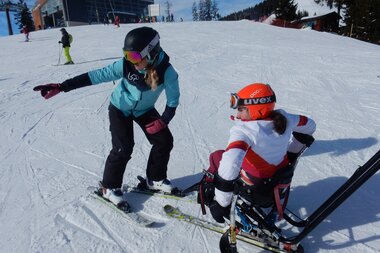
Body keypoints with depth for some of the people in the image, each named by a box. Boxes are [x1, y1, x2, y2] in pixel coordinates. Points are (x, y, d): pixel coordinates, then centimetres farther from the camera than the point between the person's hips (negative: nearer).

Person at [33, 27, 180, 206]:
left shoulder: (166, 71, -29)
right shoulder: (126, 65, -30)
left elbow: (173, 100, -17)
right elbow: (96, 76, -27)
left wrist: (163, 121, -25)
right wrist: (61, 87, -29)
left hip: (144, 110, 3)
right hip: (120, 108, -2)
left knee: (164, 141, -2)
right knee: (123, 148, -10)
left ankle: (156, 179, 21)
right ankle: (109, 187, 14)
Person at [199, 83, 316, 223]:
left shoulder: (244, 130, -32)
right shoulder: (283, 118, -10)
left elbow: (229, 165, -46)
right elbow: (309, 125, 9)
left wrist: (221, 202, -34)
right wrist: (290, 156, 19)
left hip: (256, 184, -6)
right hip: (281, 177, 6)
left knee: (216, 156, 7)